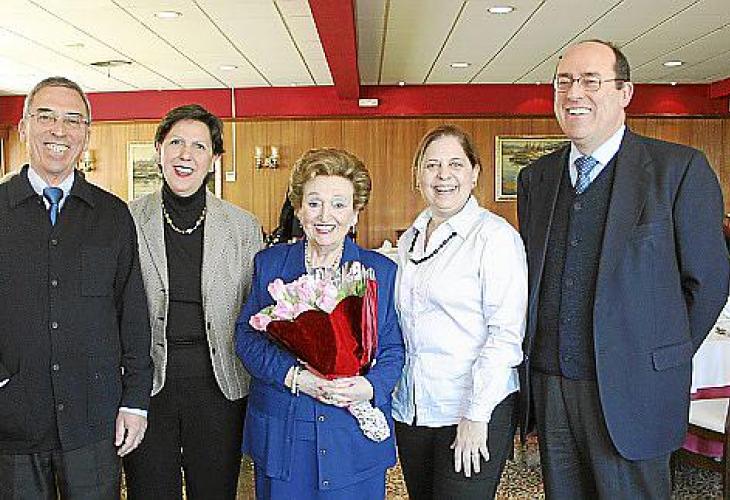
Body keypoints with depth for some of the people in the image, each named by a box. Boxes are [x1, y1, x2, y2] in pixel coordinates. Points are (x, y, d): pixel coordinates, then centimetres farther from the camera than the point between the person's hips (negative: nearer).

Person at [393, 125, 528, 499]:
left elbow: (506, 334, -14)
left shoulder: (495, 236, -10)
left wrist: (476, 415, -17)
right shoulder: (408, 240, 10)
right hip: (410, 410, 6)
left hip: (474, 412, -6)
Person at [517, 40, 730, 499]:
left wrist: (664, 357, 4)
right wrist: (539, 356, 9)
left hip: (630, 391, -4)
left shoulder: (680, 169, -6)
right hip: (548, 387, 4)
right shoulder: (535, 178, 8)